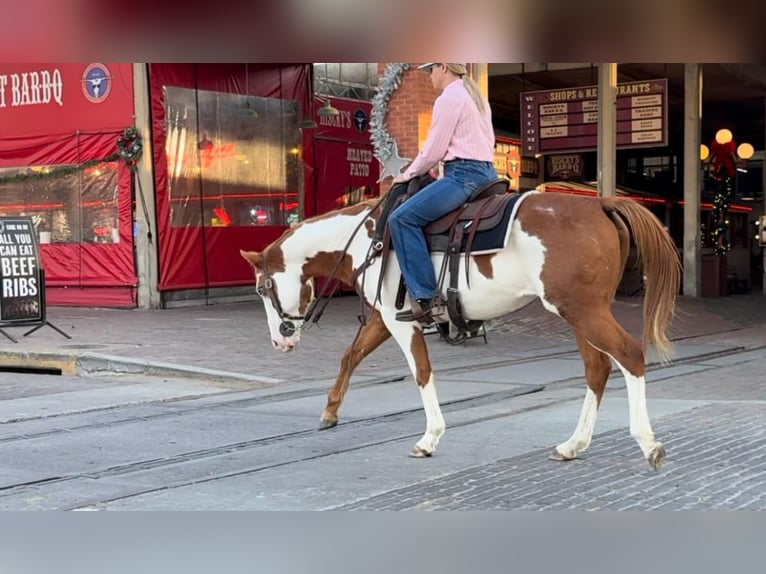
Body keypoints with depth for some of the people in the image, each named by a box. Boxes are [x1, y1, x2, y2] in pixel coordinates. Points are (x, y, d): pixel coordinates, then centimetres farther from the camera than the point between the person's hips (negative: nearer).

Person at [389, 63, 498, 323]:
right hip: (486, 172, 11)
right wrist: (420, 171, 22)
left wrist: (409, 174, 6)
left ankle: (427, 299, -23)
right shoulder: (475, 96, 22)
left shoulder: (449, 98, -8)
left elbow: (434, 149, -10)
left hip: (464, 175, -11)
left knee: (402, 218, -16)